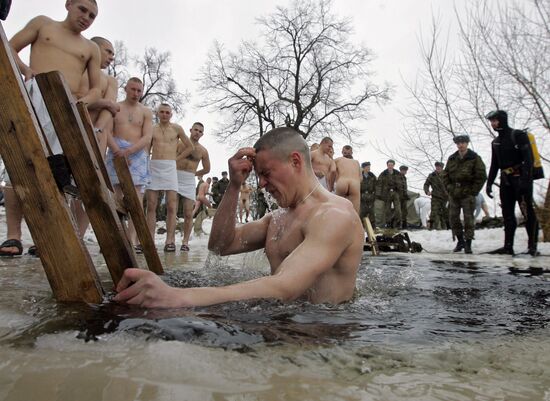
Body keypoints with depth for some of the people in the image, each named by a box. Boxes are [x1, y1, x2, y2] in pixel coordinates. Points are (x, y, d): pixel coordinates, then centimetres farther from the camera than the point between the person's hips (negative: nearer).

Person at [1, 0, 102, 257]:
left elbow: (96, 89, 16)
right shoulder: (42, 23, 20)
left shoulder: (91, 48, 22)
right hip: (34, 95, -1)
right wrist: (25, 69, -4)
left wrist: (84, 100, -6)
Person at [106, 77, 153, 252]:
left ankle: (132, 240, -14)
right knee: (118, 197, -2)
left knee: (135, 197, -10)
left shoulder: (146, 112, 11)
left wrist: (128, 151, -15)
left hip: (137, 155, -1)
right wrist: (117, 150, -16)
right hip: (117, 153, 1)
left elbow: (147, 137, -1)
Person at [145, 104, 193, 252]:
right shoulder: (152, 129, 13)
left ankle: (170, 240, -9)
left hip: (170, 168, -1)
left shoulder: (177, 128, 10)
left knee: (171, 206, -8)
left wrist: (176, 158, 7)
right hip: (153, 167, 2)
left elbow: (190, 147, 16)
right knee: (151, 206, -2)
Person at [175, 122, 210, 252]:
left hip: (189, 182, 1)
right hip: (175, 178, -1)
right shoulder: (179, 143, 6)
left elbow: (206, 169, 21)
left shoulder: (203, 151, 10)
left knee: (188, 214, -3)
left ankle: (185, 241, 5)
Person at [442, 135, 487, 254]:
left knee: (468, 218, -4)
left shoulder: (475, 158, -3)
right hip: (454, 194, 5)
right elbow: (445, 175, 15)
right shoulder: (452, 158, 10)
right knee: (453, 217, 5)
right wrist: (449, 188, 4)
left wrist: (473, 191, -8)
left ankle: (468, 244, 3)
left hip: (468, 194, -4)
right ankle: (460, 240, 18)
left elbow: (482, 176, -5)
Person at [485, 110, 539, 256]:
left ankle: (532, 246, -3)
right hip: (506, 181, 7)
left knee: (528, 212, -6)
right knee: (507, 214, 3)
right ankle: (508, 246, 4)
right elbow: (494, 165, 20)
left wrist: (525, 179, -23)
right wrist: (489, 183, 12)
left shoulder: (518, 135, -3)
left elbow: (528, 158, -13)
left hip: (521, 179, -7)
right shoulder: (495, 142, 17)